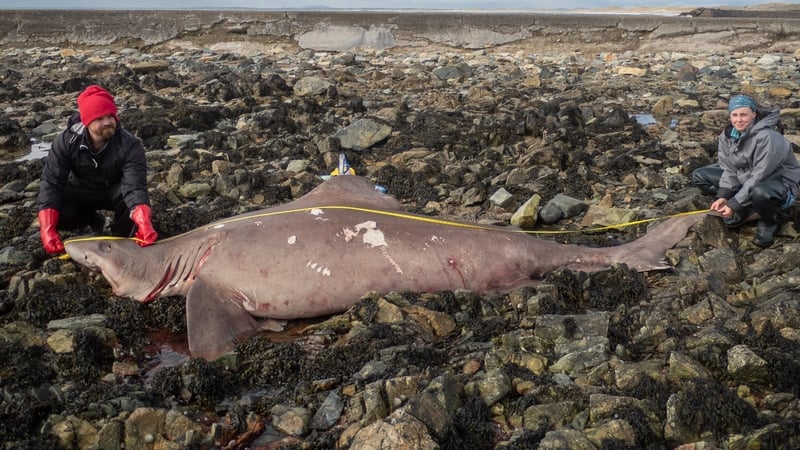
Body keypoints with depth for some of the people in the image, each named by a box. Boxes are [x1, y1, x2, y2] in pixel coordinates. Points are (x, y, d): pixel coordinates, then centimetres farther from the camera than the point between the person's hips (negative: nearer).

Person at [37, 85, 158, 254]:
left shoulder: (130, 145, -30)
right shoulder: (67, 141, -25)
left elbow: (135, 186, -42)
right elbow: (51, 183, -27)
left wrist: (144, 222, -63)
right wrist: (47, 229, -42)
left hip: (113, 191, -2)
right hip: (80, 192, 2)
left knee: (129, 198, -35)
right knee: (57, 216, -26)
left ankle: (119, 238, -6)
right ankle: (93, 220, 7)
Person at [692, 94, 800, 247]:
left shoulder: (767, 137, -28)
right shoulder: (727, 134, -6)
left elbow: (759, 177, -29)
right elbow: (729, 168, -3)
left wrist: (734, 204, -27)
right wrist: (723, 196, -18)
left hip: (778, 183, -8)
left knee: (759, 193, -45)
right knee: (699, 176, -1)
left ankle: (770, 221, -7)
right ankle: (746, 210, 2)